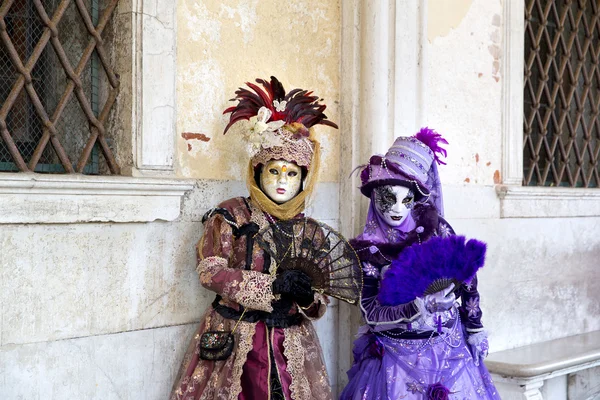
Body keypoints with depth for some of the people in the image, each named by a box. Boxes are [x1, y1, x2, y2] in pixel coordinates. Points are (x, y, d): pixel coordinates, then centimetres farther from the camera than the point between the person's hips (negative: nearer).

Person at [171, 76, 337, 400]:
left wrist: (307, 299, -16)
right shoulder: (230, 215, -1)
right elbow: (210, 271, -13)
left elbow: (319, 305, 8)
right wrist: (273, 284, -19)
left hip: (290, 346, 3)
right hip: (234, 345, -3)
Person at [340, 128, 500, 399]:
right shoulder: (368, 251, -8)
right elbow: (370, 312, -15)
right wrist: (417, 307, -28)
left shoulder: (436, 227, -4)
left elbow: (466, 278, 5)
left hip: (450, 349, 2)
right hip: (398, 357, -2)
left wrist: (475, 328, 7)